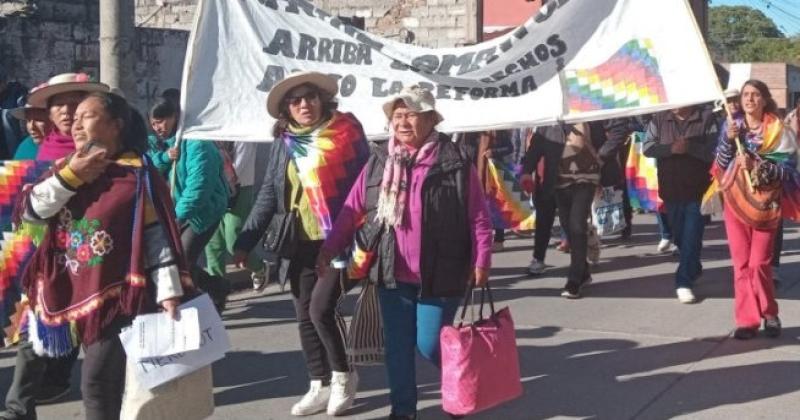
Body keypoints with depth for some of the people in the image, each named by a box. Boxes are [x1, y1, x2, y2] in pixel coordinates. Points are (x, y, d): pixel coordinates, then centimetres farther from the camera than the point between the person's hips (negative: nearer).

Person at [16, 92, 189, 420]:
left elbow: (159, 239, -14)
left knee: (97, 384, -9)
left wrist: (169, 293, -21)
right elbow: (31, 210, -1)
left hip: (118, 298, -7)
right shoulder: (68, 168, 10)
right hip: (78, 296, 7)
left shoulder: (138, 177, -10)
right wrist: (69, 176, -13)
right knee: (98, 384, 15)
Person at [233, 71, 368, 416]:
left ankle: (343, 376, 11)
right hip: (301, 243, 5)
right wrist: (245, 242, 6)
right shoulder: (284, 143, 9)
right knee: (304, 316, 8)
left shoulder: (346, 131, -4)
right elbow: (268, 195, 11)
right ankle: (320, 386, 21)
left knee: (321, 308, -11)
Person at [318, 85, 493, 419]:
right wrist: (329, 249, 2)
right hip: (393, 275, 4)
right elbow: (352, 211, 7)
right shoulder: (378, 162, 4)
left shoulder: (454, 163, -7)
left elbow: (479, 217, -6)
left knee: (430, 345, 1)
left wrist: (481, 260, -11)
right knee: (397, 346, 10)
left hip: (439, 275, -4)